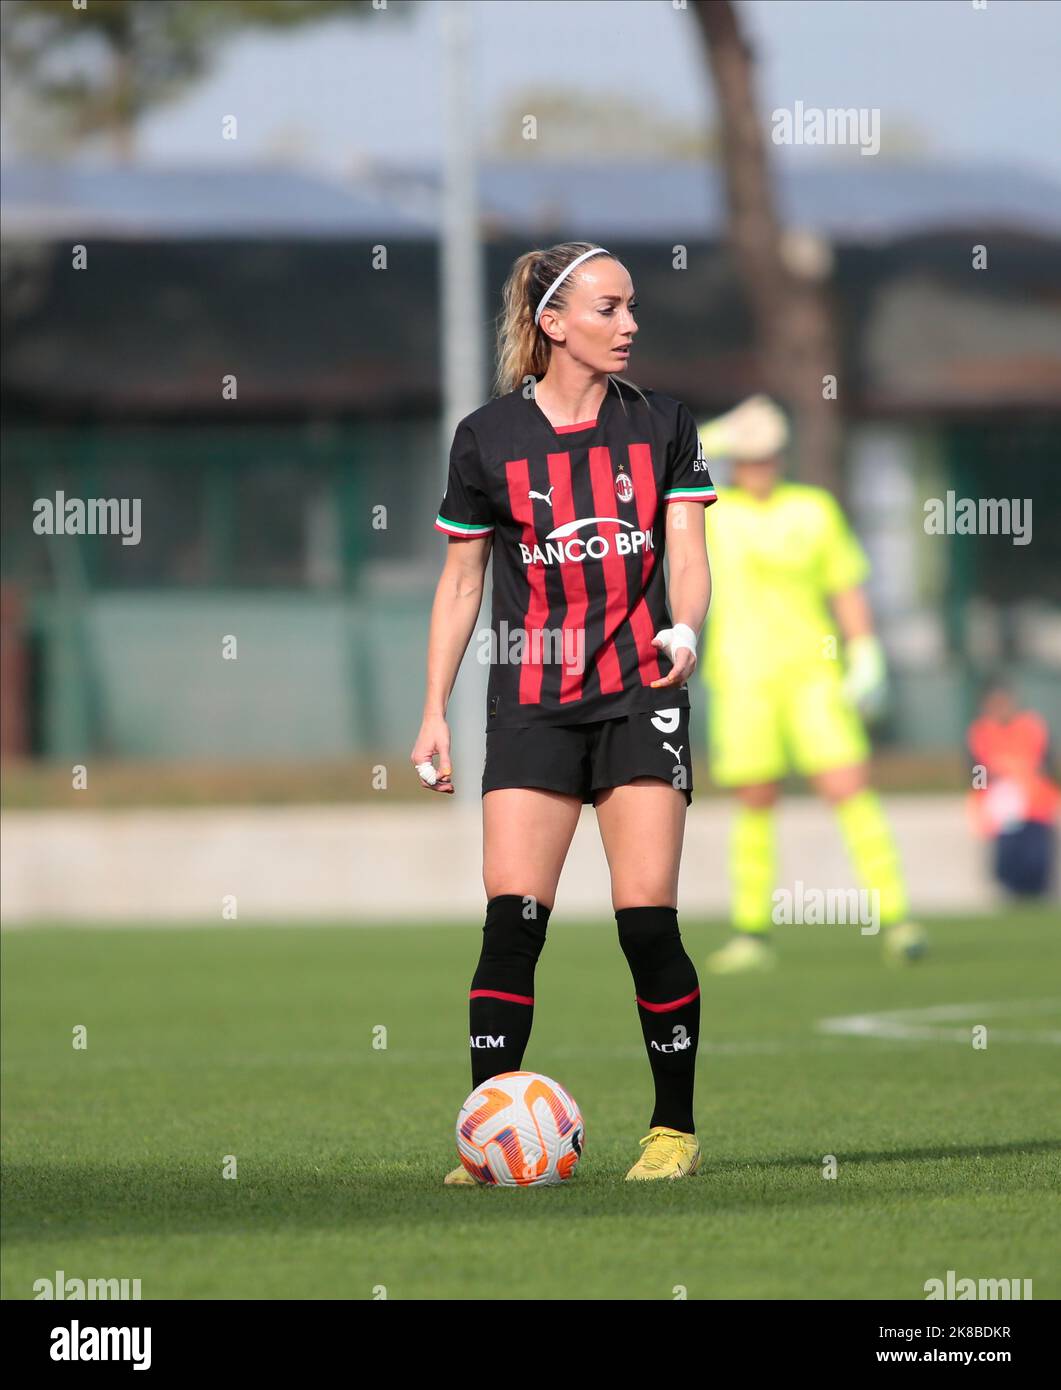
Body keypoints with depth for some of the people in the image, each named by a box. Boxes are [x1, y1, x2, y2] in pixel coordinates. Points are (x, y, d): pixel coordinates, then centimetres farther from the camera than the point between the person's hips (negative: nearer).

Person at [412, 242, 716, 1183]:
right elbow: (461, 579, 10)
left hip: (640, 698, 0)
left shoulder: (662, 427, 6)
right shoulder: (488, 438, 3)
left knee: (647, 920, -6)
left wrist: (685, 625, -21)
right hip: (531, 706, 0)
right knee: (512, 918, -10)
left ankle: (676, 1127, 7)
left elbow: (688, 556, 1)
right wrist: (435, 710, 6)